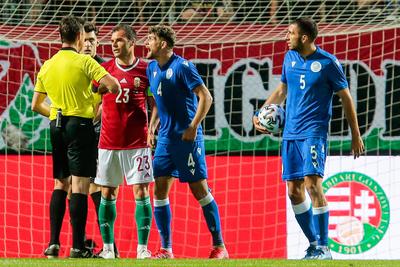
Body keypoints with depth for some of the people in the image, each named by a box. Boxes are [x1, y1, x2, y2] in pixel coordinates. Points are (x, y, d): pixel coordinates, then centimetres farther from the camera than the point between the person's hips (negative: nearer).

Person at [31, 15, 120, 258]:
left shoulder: (47, 65, 10)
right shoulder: (84, 61, -8)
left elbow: (36, 104, 17)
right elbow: (113, 85, -17)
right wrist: (113, 86, 6)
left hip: (56, 126, 6)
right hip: (80, 124, -6)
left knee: (60, 185, 14)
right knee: (79, 186, -6)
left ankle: (54, 243, 9)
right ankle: (78, 247, -9)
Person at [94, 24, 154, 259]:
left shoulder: (146, 70, 0)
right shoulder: (104, 69, 4)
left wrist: (152, 130, -6)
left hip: (137, 143, -2)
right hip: (108, 142, 2)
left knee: (141, 192, -6)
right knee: (107, 194, 4)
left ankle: (143, 248, -3)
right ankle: (108, 247, 12)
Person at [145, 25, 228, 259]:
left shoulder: (182, 67, -12)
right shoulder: (152, 69, 11)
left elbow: (206, 97, -15)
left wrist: (193, 127, -19)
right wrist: (152, 127, 13)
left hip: (187, 137, -7)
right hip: (166, 138, 7)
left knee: (200, 190, -3)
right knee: (160, 190, 1)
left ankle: (219, 246, 6)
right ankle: (166, 249, 6)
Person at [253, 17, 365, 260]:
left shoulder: (328, 62, -8)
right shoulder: (290, 58, 8)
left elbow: (346, 98, -2)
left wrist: (356, 135, -1)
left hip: (314, 132, -6)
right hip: (291, 133, 6)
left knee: (312, 184, -18)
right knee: (294, 191, 4)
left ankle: (324, 248, -13)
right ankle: (314, 243, 17)